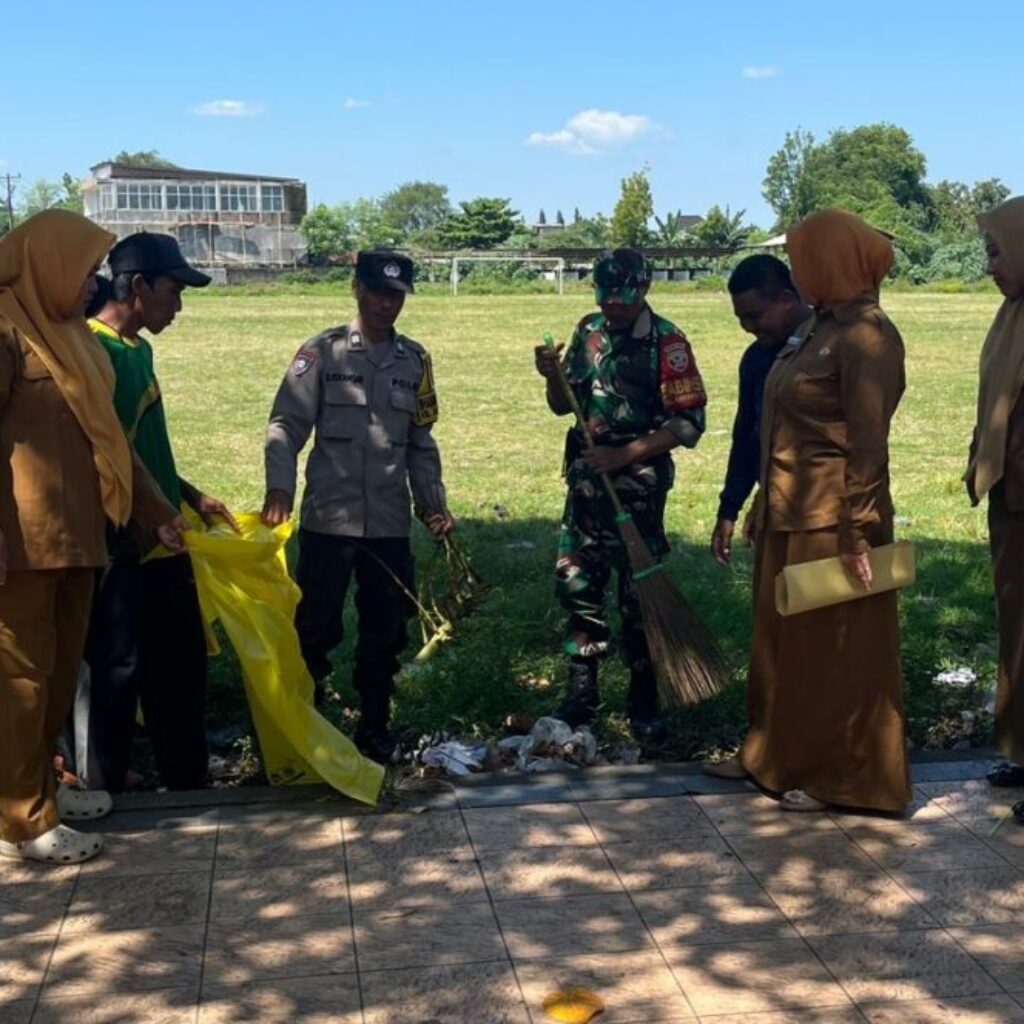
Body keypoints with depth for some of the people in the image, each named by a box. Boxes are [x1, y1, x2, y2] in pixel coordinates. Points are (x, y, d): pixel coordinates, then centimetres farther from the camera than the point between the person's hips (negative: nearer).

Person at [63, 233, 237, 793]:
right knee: (112, 673, 3)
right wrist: (145, 526, -20)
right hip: (119, 548, -9)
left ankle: (188, 787, 32)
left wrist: (190, 496, 22)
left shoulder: (140, 349, 12)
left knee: (182, 664, 17)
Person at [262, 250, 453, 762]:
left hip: (391, 524, 4)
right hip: (328, 521, -3)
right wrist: (279, 487, -22)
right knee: (315, 630, 3)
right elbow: (286, 424, -8)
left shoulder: (415, 360, 10)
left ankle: (374, 729, 25)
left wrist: (434, 504, 11)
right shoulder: (322, 352, -3)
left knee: (386, 632, 10)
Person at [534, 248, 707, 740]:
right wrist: (552, 376, -8)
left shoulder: (666, 341, -9)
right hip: (585, 480, 6)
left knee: (639, 594, 0)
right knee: (576, 585, 9)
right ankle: (582, 691, 22)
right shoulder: (587, 332, 8)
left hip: (638, 485, -5)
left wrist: (625, 454, -18)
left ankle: (644, 703, 12)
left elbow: (689, 422, -12)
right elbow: (563, 406, 14)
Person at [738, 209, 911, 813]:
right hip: (793, 520, 10)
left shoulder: (866, 337, -16)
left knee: (836, 654, 3)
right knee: (791, 645, 18)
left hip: (831, 523, -9)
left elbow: (870, 446, -20)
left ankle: (842, 779, 17)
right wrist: (766, 506, 18)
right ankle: (793, 758, 33)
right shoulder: (825, 328, 12)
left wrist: (859, 535, -21)